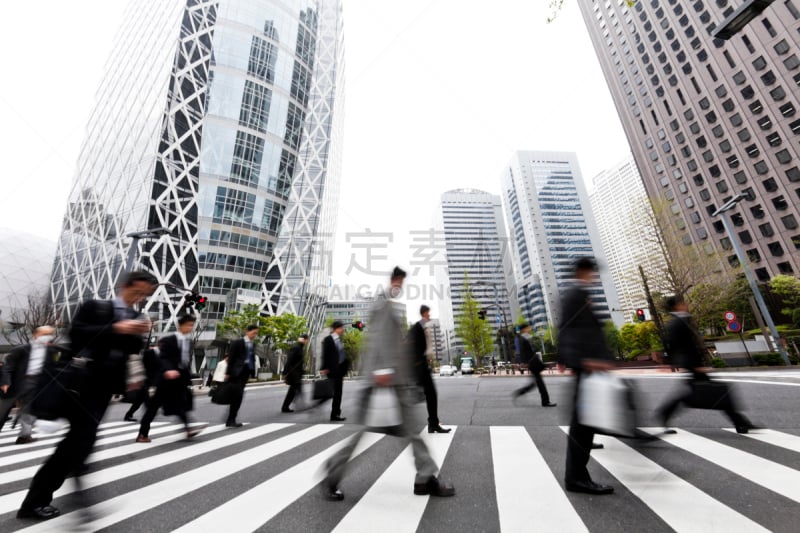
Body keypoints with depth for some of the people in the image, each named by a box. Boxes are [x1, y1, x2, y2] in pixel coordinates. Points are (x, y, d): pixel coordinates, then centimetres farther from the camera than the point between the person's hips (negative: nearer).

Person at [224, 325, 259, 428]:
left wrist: (252, 372, 9)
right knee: (237, 394, -11)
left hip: (246, 371, 6)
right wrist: (228, 373, -11)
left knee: (239, 396, 8)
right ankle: (231, 420, -2)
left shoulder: (253, 345, 13)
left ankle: (231, 420, 16)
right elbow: (231, 358, -8)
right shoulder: (237, 342, -5)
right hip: (237, 371, -6)